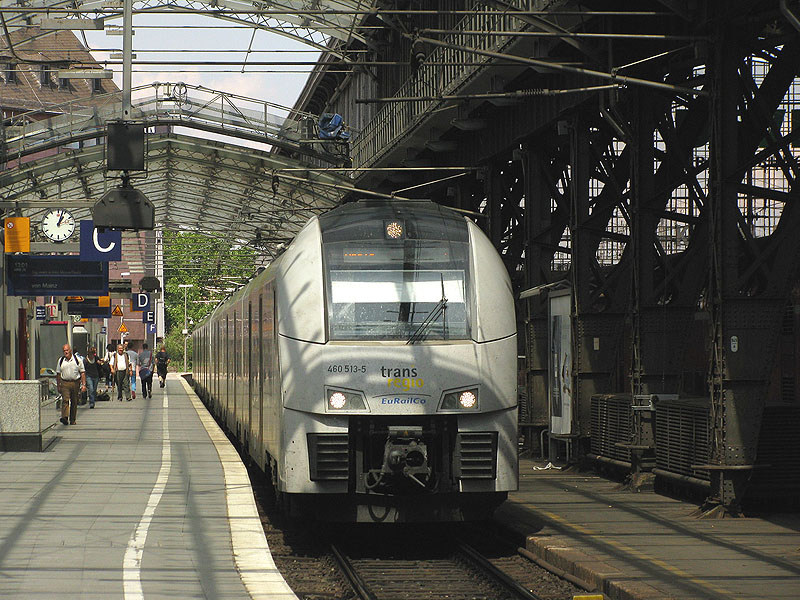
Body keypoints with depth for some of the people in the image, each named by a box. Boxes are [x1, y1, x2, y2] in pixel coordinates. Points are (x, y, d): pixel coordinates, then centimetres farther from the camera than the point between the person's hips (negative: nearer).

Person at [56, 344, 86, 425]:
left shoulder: (77, 360, 3)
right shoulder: (61, 360, 8)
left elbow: (82, 372, 2)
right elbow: (58, 373, 13)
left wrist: (83, 384, -5)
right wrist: (58, 385, 9)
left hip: (75, 382, 0)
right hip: (65, 383, 0)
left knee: (74, 402, 6)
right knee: (65, 400, -16)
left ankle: (73, 420, 16)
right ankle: (64, 417, -27)